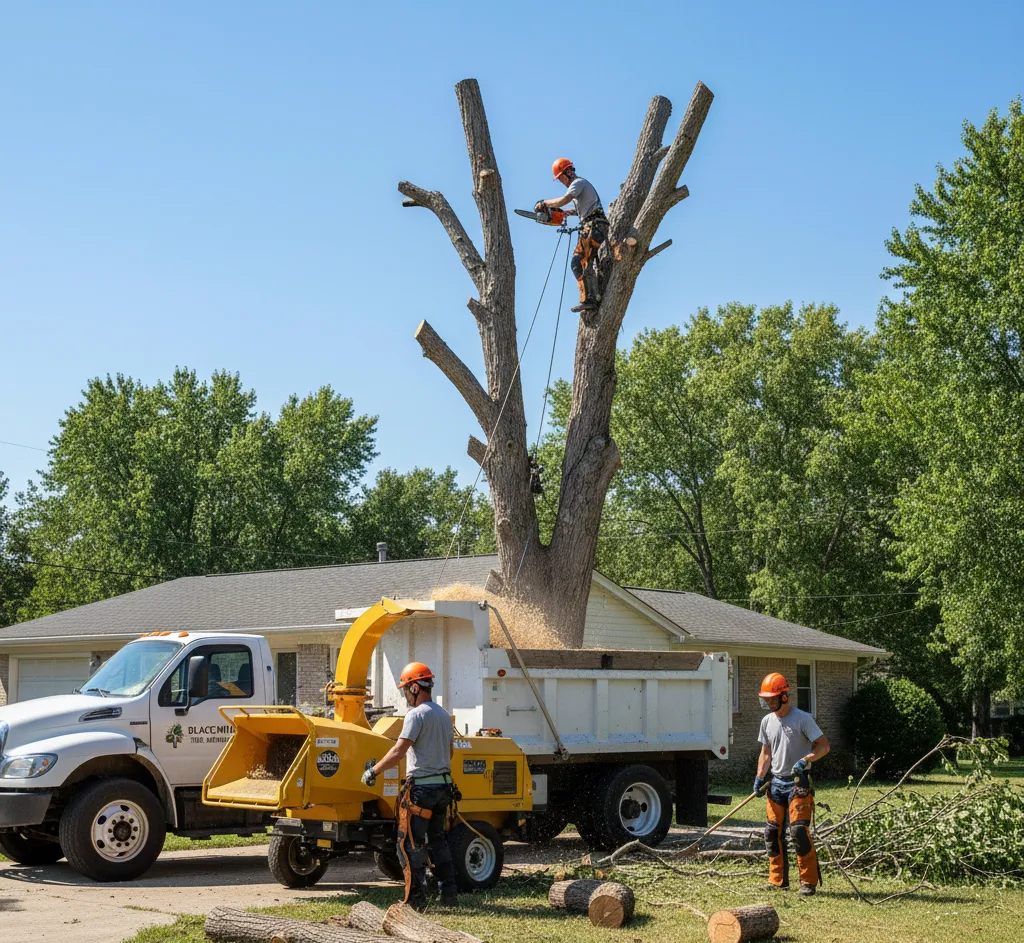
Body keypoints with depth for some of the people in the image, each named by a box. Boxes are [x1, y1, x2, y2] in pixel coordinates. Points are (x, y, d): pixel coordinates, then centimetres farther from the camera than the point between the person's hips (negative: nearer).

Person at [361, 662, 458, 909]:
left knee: (410, 844, -3)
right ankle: (449, 893, 18)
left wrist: (373, 771, -11)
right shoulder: (444, 715, 14)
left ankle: (415, 899, -3)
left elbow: (398, 752, -18)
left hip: (421, 787, -9)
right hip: (443, 785, 9)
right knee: (437, 840, 18)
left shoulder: (417, 714, -13)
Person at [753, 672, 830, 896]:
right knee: (773, 832, 7)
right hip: (776, 783, 7)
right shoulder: (767, 721, 10)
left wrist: (805, 760, -25)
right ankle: (777, 880, 15)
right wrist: (760, 778, 4)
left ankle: (809, 881, -5)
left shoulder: (802, 719, -9)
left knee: (799, 831, -13)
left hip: (798, 783, -7)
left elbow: (824, 745, -11)